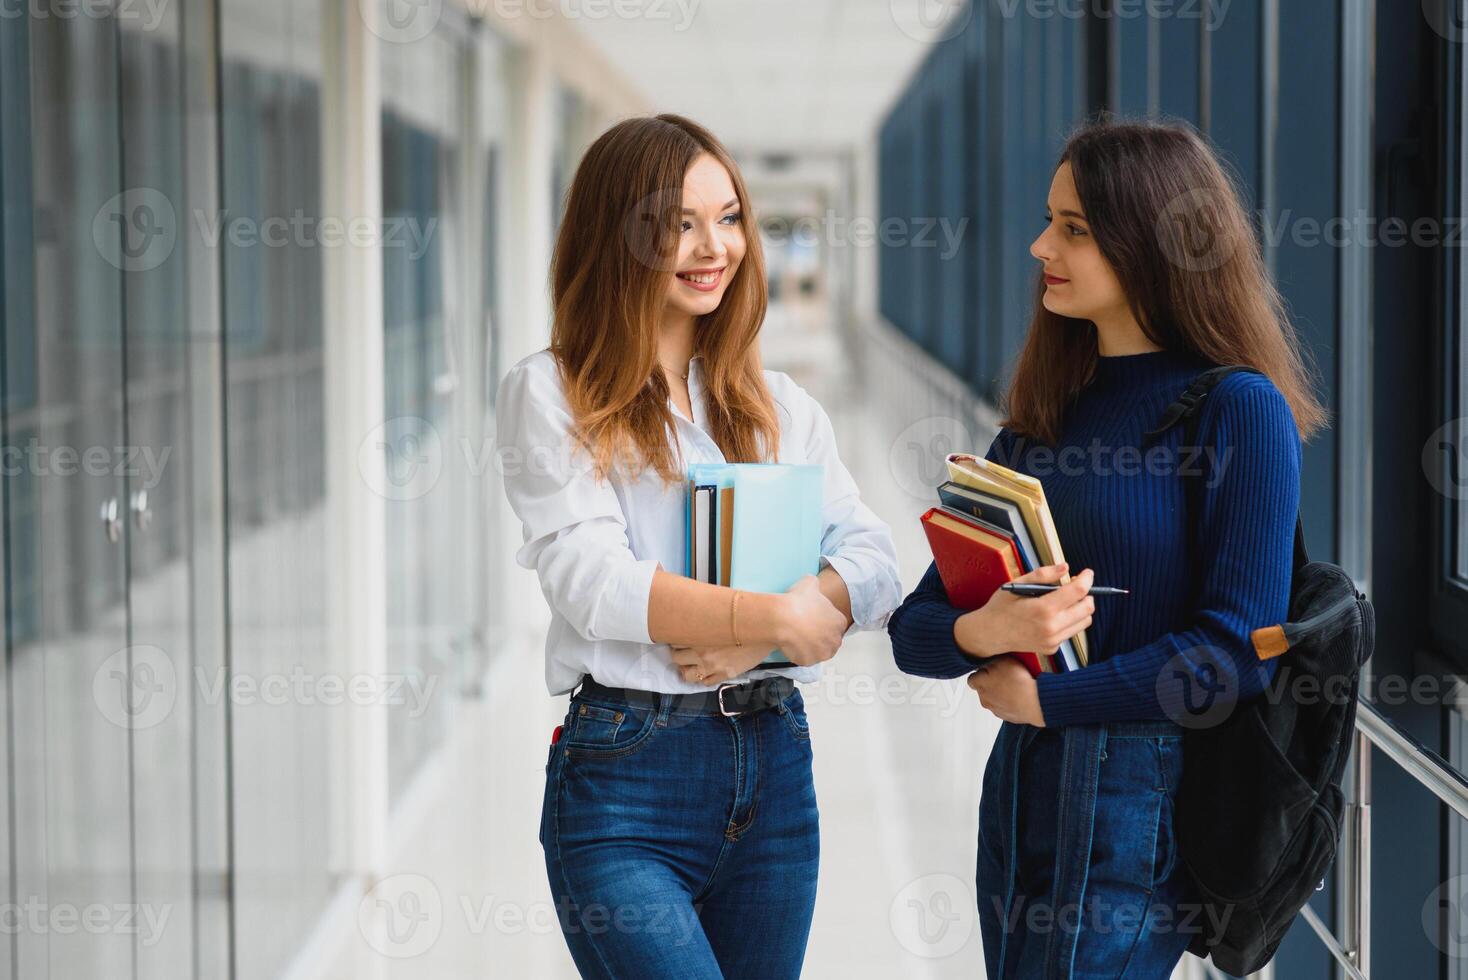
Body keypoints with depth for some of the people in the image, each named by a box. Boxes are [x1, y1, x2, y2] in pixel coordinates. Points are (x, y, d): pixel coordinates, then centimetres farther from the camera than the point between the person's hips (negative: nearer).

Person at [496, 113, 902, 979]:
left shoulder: (783, 408, 14)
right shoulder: (550, 394, 0)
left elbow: (876, 562, 3)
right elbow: (591, 581, -12)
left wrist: (759, 633, -16)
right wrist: (776, 615, -17)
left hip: (775, 766, 5)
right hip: (625, 770, -5)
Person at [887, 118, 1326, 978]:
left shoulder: (1240, 410, -8)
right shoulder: (1039, 424, 11)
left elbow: (1238, 651, -15)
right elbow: (914, 630, 8)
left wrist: (1040, 696, -9)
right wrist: (980, 632, -16)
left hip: (1142, 802, -7)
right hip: (1021, 790, 7)